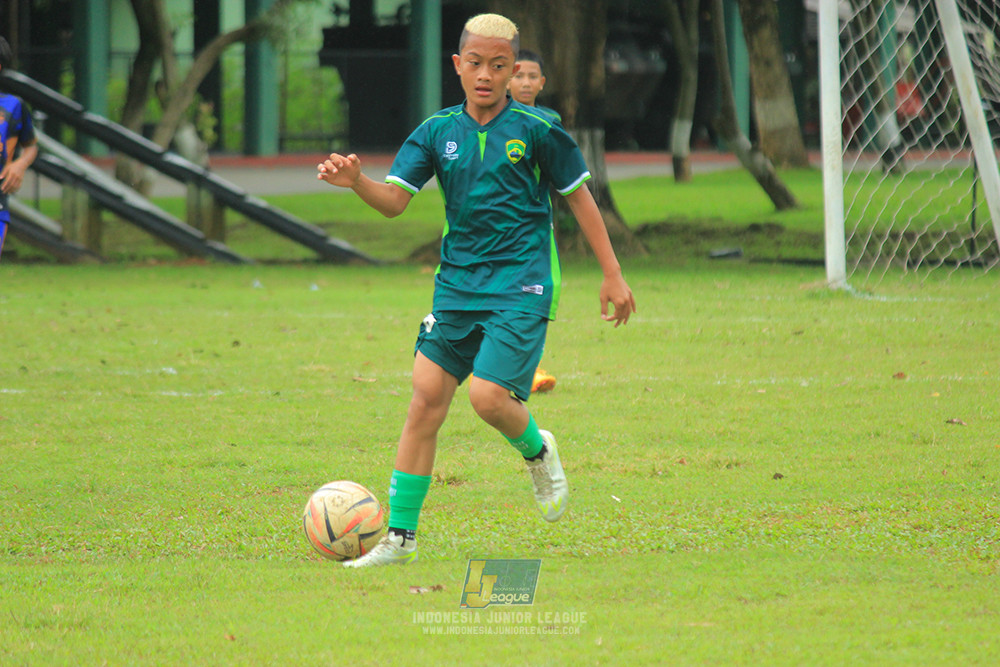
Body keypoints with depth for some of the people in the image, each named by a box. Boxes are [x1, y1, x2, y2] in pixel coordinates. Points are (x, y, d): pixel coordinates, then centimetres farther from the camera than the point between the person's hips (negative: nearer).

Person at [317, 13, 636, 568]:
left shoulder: (536, 130, -4)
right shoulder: (438, 131, 4)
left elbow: (578, 197, 4)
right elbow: (394, 200, -1)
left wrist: (612, 275, 5)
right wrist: (355, 181, -24)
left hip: (521, 284, -4)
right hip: (457, 282, 4)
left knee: (488, 396, -19)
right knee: (426, 398, -4)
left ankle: (537, 451, 17)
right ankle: (399, 538, 0)